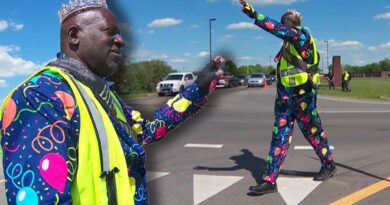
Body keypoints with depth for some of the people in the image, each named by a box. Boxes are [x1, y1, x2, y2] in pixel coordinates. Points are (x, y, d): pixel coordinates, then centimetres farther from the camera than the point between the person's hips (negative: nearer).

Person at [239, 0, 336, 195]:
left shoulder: (302, 34, -10)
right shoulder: (288, 43, 17)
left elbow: (280, 30, -28)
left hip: (303, 94, -8)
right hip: (285, 95, 8)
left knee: (313, 131, 9)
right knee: (280, 136, 2)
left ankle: (328, 165, 33)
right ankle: (269, 180, 1)